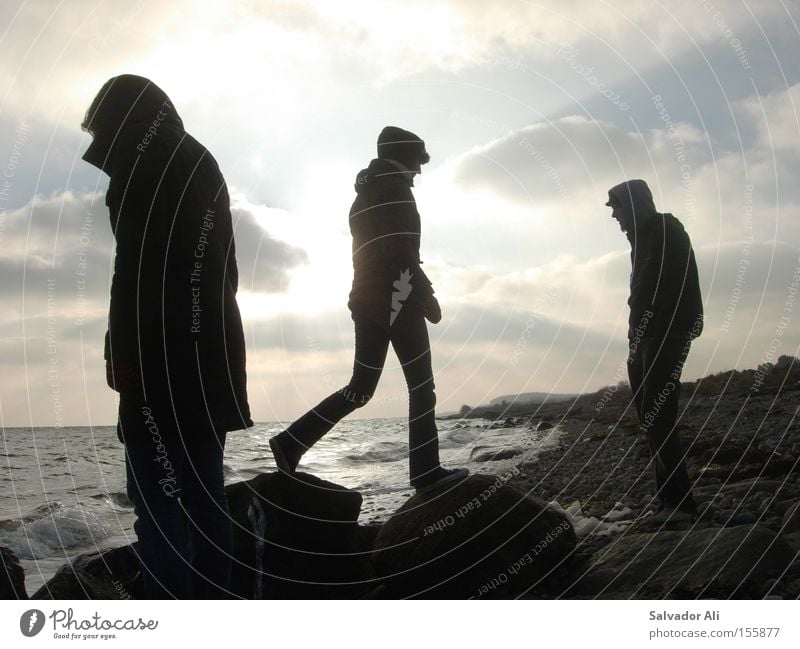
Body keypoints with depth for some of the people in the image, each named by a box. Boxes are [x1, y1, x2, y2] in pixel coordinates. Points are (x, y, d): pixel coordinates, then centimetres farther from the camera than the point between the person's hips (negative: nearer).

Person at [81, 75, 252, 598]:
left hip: (163, 355, -9)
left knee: (156, 495, -6)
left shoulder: (144, 166, -4)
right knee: (204, 491, 10)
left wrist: (120, 348, -12)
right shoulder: (203, 166, 22)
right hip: (212, 352, 9)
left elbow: (134, 266, -15)